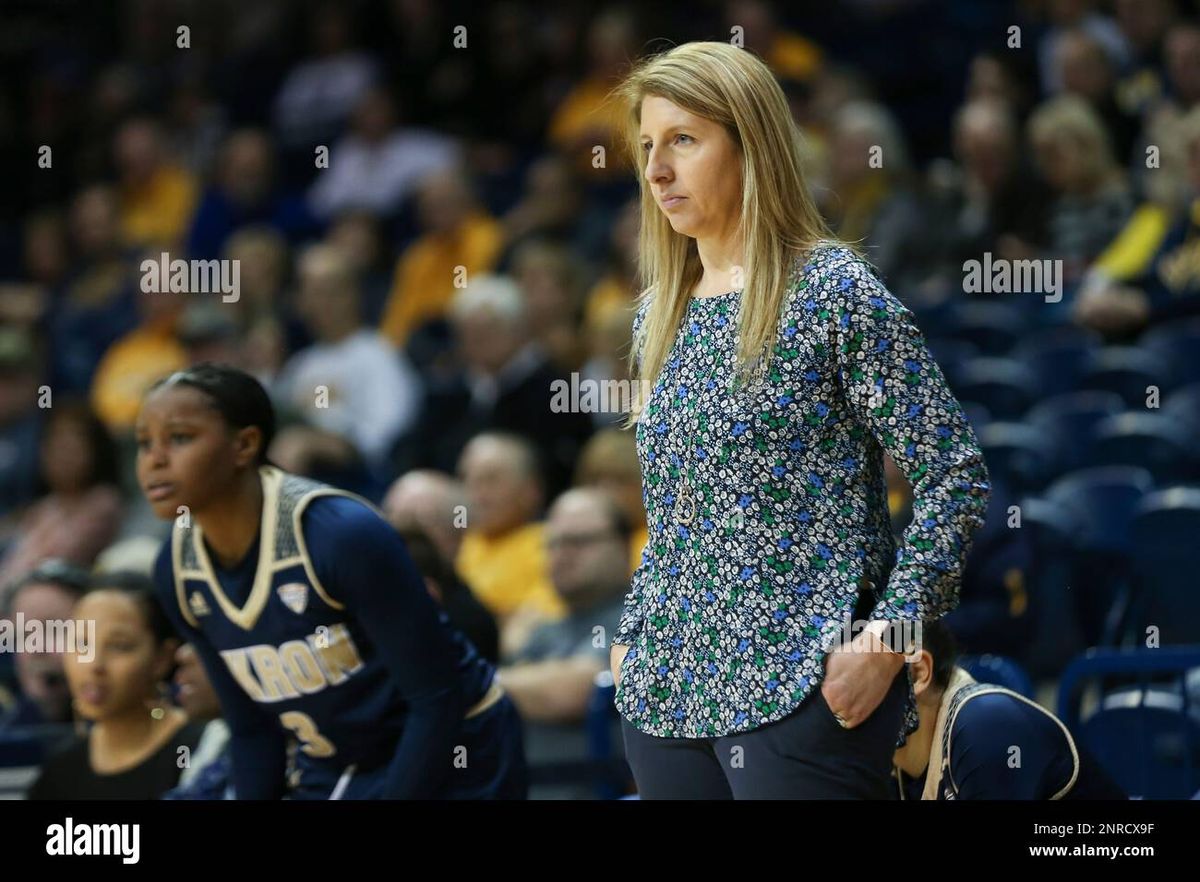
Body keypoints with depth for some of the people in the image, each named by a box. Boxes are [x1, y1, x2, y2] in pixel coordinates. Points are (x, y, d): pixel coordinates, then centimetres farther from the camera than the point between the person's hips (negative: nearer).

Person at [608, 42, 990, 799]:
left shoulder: (833, 292, -6)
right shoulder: (661, 315, 13)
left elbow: (954, 473, -9)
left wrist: (887, 641, -16)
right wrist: (632, 636, 12)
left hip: (799, 685, -6)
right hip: (668, 691, 6)